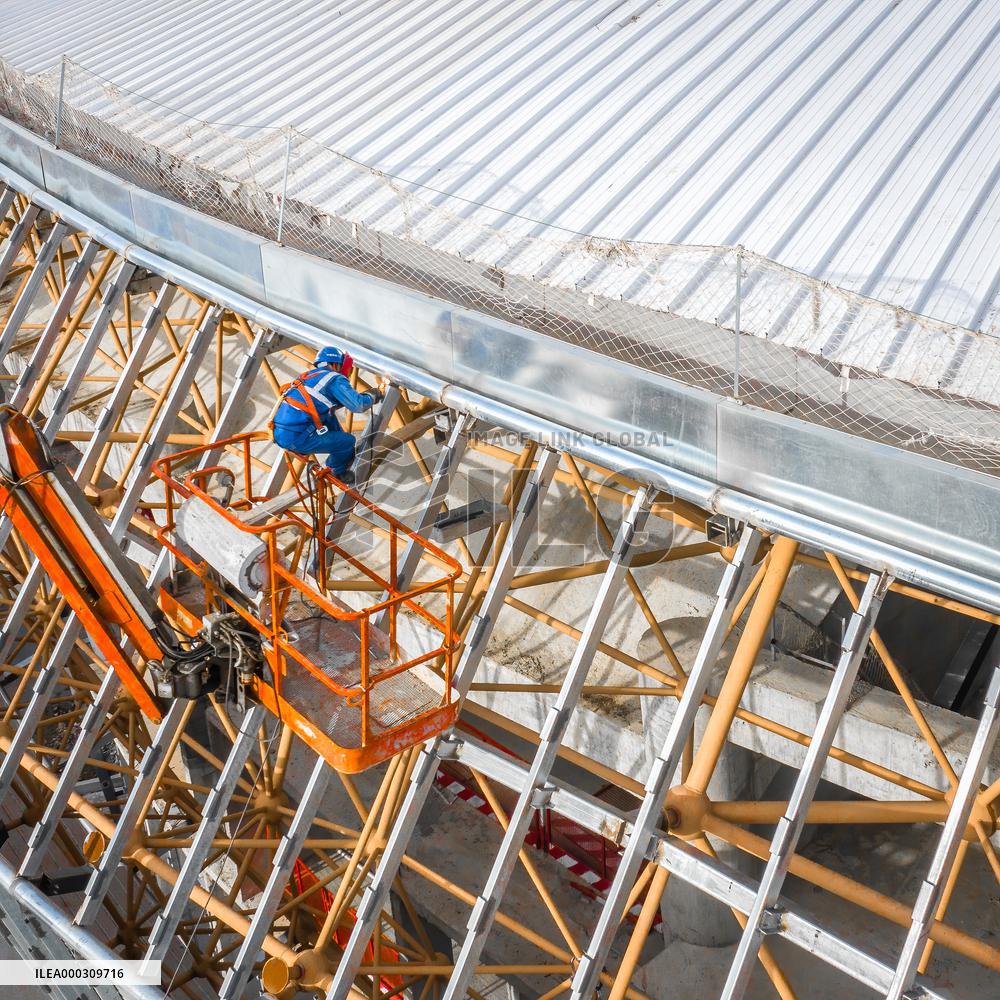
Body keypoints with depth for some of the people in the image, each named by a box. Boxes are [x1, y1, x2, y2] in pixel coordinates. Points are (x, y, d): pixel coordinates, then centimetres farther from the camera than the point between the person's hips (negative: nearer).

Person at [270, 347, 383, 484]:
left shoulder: (309, 375, 22)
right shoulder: (335, 379, -3)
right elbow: (357, 405, -14)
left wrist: (365, 395, 27)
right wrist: (372, 396, 9)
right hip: (297, 439, -9)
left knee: (329, 417, 26)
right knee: (349, 442, 3)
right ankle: (337, 471, 27)